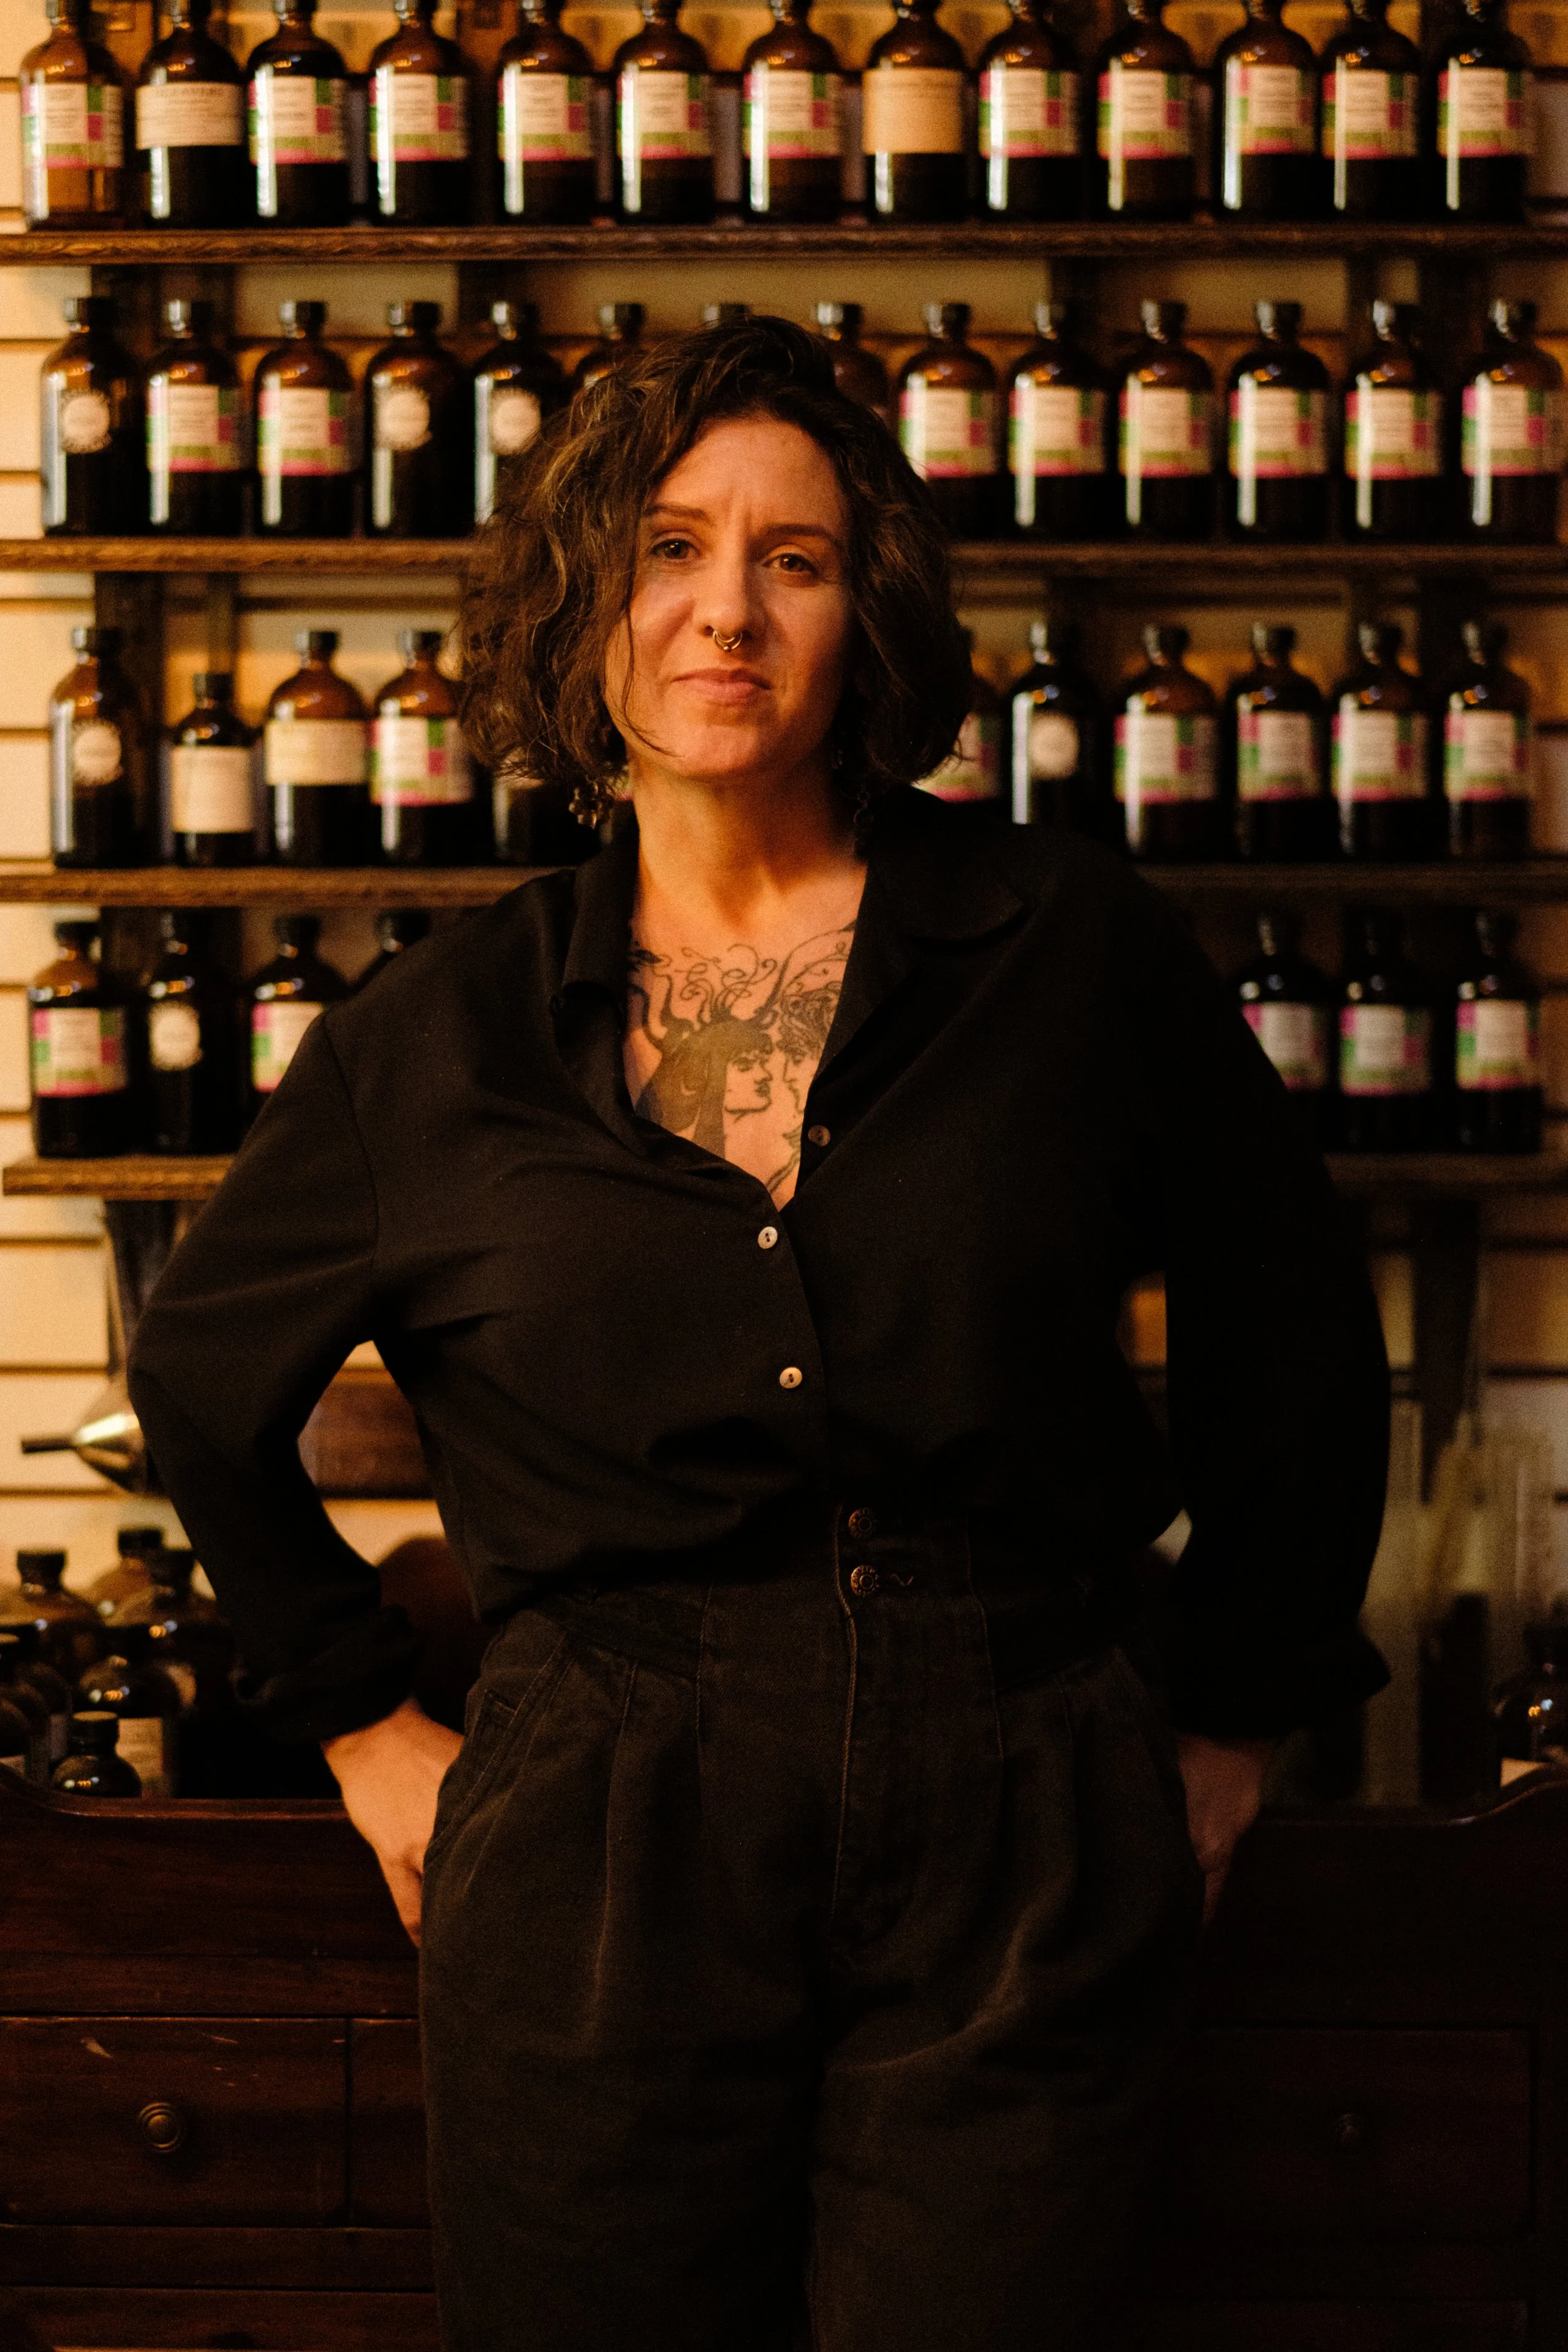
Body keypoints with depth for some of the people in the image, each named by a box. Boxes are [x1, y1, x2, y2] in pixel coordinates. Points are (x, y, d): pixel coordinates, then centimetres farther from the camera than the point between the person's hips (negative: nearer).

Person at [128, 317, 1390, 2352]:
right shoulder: (442, 1040, 3)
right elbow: (204, 1372, 18)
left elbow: (1295, 1334, 12)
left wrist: (1231, 1726, 13)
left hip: (1016, 1874, 0)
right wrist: (365, 1725, 15)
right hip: (598, 1872, 1)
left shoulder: (1072, 951, 0)